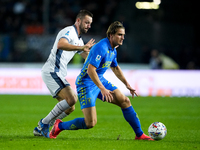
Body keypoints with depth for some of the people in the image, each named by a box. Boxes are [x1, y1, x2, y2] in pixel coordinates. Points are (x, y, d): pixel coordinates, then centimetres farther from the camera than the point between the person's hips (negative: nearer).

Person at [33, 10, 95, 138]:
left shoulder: (78, 39, 21)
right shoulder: (69, 31, -11)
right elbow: (61, 44, -33)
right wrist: (82, 47, -39)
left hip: (58, 74, 10)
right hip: (51, 71, -10)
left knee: (70, 107, 9)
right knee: (71, 99, -23)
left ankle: (40, 129, 16)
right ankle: (44, 123, -12)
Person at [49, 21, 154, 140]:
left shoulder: (113, 50, 7)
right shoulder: (101, 48, -24)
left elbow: (115, 68, 26)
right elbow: (90, 70, -31)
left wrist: (127, 85, 26)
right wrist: (103, 89, -35)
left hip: (100, 81, 9)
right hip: (86, 84, -9)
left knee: (125, 101, 1)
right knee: (91, 123, -15)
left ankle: (140, 135, 12)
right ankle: (59, 126, 7)